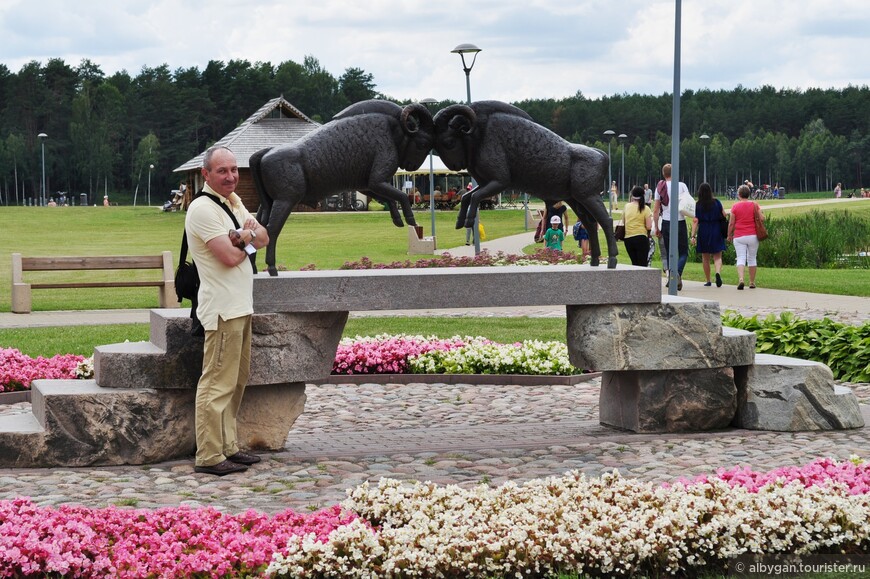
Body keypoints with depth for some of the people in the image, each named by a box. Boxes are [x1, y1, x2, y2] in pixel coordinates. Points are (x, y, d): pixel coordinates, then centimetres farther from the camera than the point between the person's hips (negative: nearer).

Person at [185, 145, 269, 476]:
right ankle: (209, 457, -7)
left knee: (237, 379, 14)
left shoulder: (233, 201, 15)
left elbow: (263, 238, 10)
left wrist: (242, 235, -11)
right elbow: (230, 256, -20)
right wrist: (247, 237, 1)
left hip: (241, 306, 10)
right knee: (218, 383, -9)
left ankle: (227, 447, 22)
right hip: (222, 309, -10)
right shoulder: (202, 208, -14)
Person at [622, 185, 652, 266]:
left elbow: (623, 222, 14)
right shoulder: (645, 209, -6)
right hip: (641, 238, -4)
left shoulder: (627, 206, 4)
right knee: (642, 265, -4)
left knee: (634, 264, 17)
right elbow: (649, 226, -9)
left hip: (628, 239, 4)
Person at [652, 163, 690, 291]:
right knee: (683, 252, 4)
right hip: (680, 222, -2)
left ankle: (671, 277, 9)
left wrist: (656, 227, 10)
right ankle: (678, 273, -21)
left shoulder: (660, 188, 3)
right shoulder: (682, 186, -4)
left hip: (666, 223, 2)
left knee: (669, 253, 13)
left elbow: (656, 210, 4)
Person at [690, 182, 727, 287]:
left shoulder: (698, 205, -4)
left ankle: (708, 281, 15)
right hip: (716, 231, 0)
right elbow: (724, 216, 1)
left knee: (705, 258, 11)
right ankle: (718, 273, -25)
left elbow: (695, 221, -9)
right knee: (717, 256, 3)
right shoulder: (716, 202, -1)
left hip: (703, 232, 0)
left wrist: (693, 236, -9)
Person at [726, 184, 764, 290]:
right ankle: (752, 282, 14)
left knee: (741, 258, -3)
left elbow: (731, 223, -3)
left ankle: (740, 279, -24)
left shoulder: (735, 206, -3)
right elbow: (762, 218, -2)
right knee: (752, 259, 11)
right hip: (753, 236, 1)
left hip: (739, 236, -1)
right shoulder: (754, 205, 1)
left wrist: (729, 235, 10)